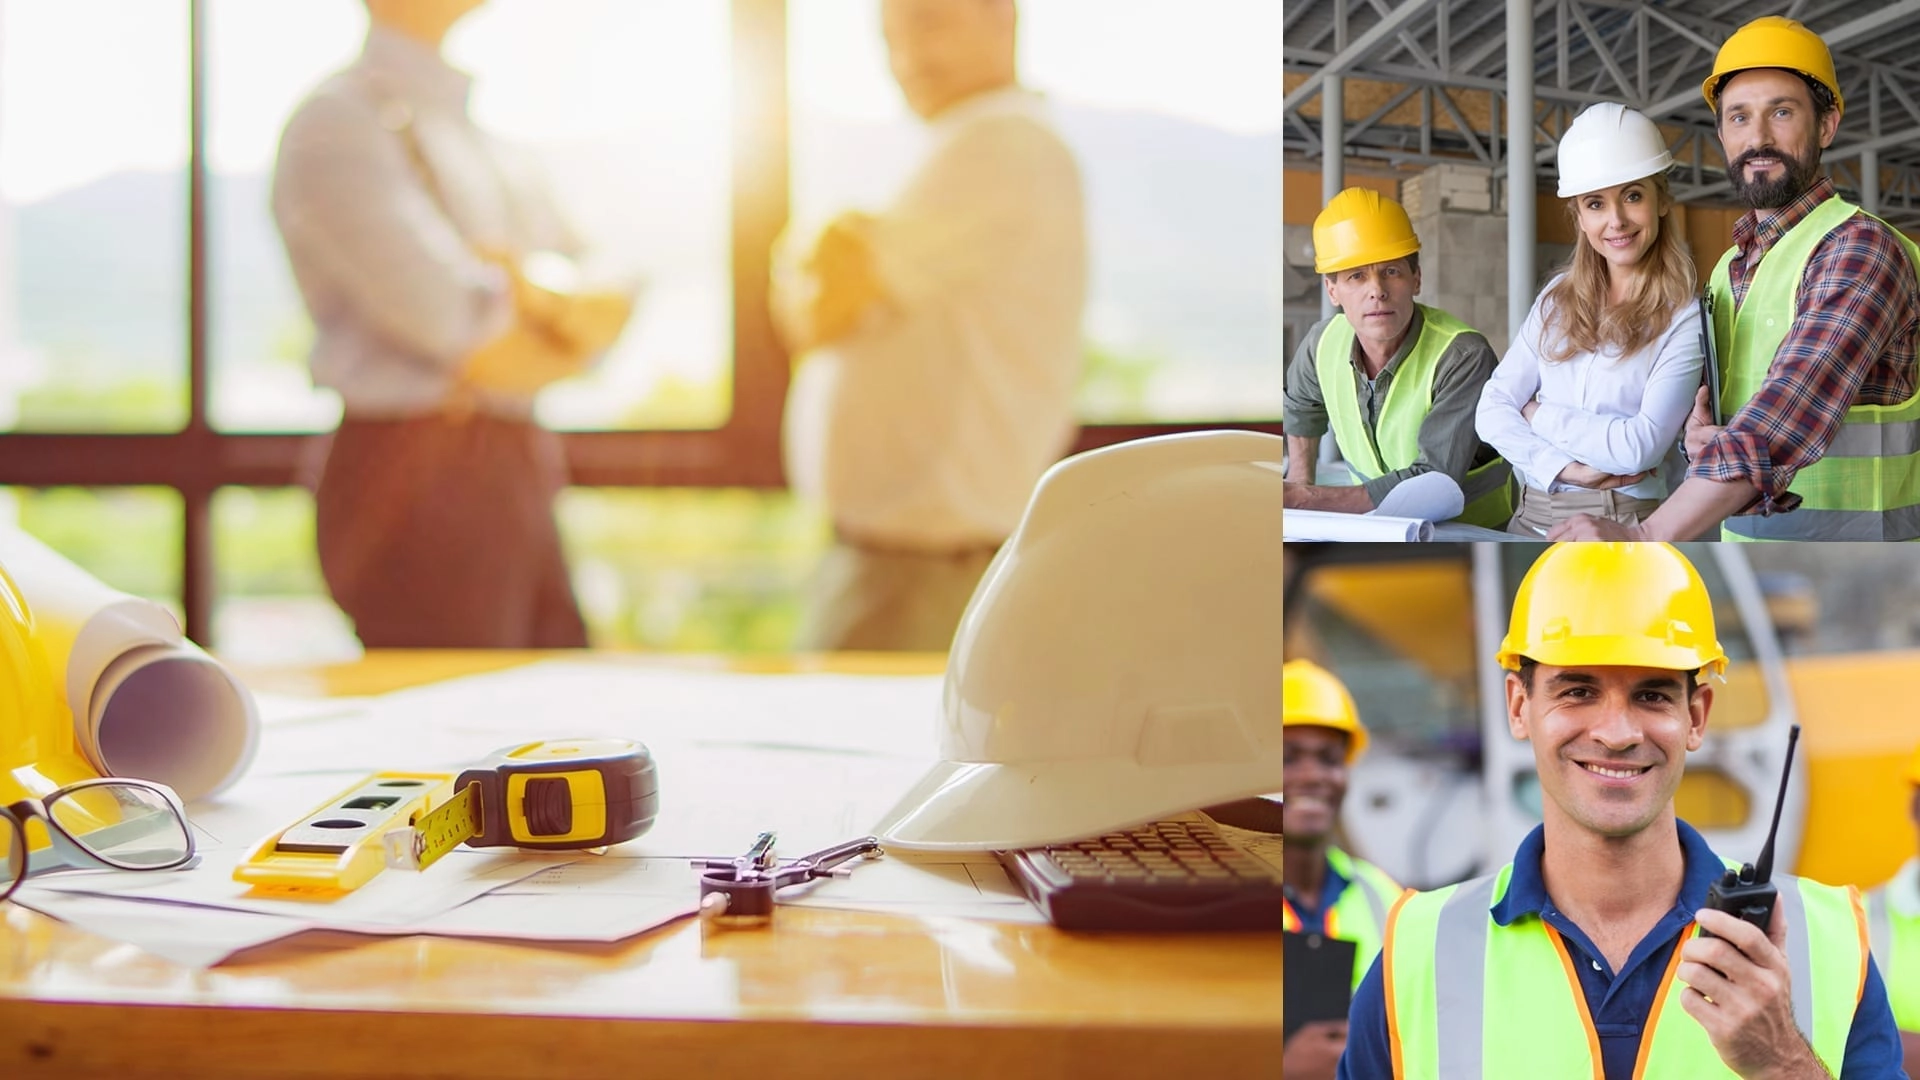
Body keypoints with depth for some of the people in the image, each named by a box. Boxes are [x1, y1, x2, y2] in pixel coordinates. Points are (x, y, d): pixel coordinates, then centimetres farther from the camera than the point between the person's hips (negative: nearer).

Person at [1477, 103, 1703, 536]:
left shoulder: (1686, 317, -3)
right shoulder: (1558, 298, 11)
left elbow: (1640, 447, -14)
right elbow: (1492, 408, 4)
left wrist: (1538, 415, -3)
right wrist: (1563, 469, -10)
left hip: (1621, 525, -4)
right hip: (1531, 516, 4)